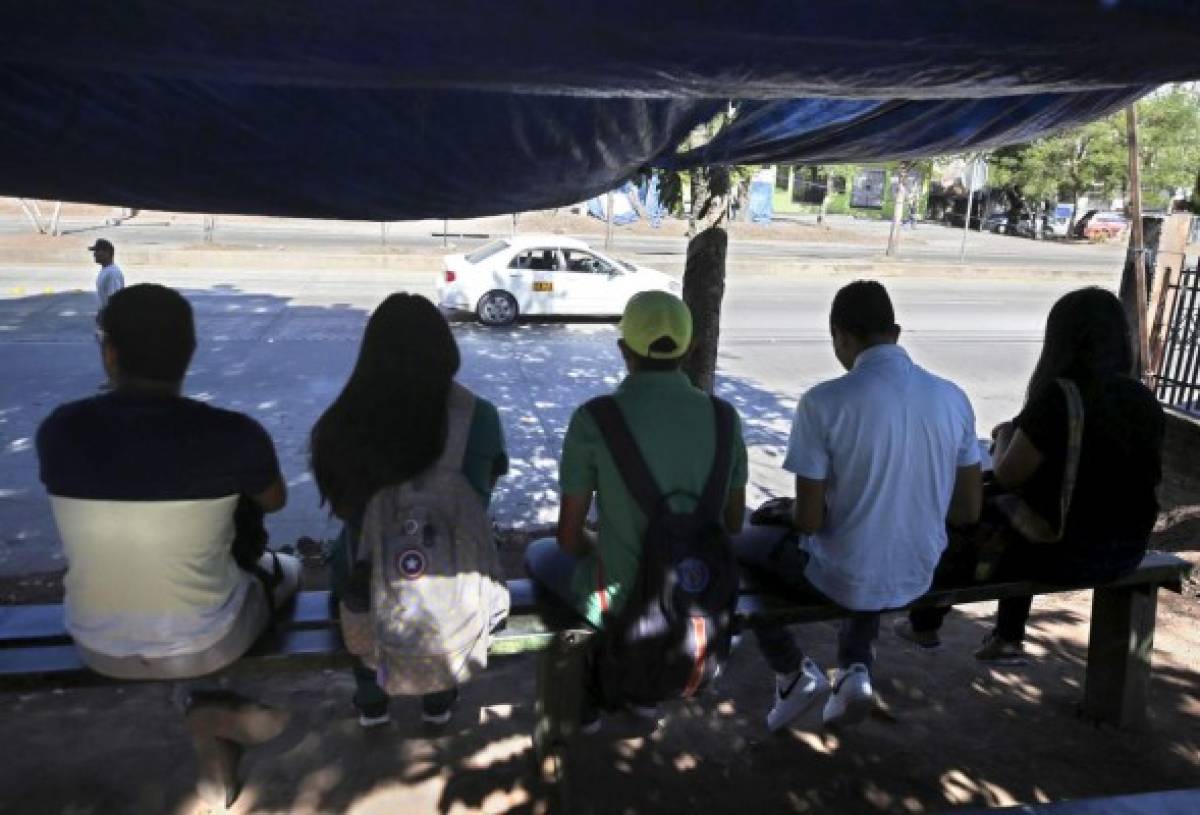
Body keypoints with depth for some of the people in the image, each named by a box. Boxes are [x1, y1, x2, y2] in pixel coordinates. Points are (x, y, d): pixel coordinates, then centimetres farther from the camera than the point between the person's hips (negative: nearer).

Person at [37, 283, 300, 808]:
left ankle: (217, 714, 28)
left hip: (97, 646, 3)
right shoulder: (235, 434, -21)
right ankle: (218, 706, 20)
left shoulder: (58, 430, -13)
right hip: (203, 643, -3)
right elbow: (275, 501, 1)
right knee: (284, 569, 28)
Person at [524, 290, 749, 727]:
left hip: (622, 600, -4)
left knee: (541, 555, 28)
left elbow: (569, 534, -13)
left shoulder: (593, 418, -20)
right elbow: (733, 525, 2)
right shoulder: (723, 417, -8)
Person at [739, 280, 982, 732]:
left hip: (841, 578, -5)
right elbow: (969, 511, 2)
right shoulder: (953, 398, -5)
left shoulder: (823, 401, -21)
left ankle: (795, 672, 16)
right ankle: (855, 671, 23)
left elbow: (809, 520, -17)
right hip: (918, 577, 5)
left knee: (737, 545, 22)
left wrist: (791, 511, 6)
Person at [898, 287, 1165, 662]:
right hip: (1128, 551, 6)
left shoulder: (1057, 397, -19)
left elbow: (1007, 477, -13)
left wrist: (1005, 435, 6)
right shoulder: (1144, 399, 0)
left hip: (1065, 554, -6)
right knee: (1016, 515, 30)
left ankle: (925, 622, 36)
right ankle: (1008, 637, 38)